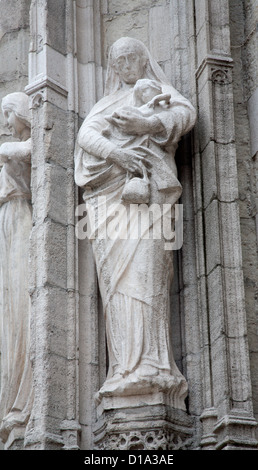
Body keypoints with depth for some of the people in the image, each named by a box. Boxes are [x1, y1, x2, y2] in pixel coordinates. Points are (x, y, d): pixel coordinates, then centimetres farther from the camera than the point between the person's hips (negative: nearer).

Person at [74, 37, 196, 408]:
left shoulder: (160, 93, 21)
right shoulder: (103, 105, 29)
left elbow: (186, 114, -2)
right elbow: (86, 135, 8)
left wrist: (149, 123, -21)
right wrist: (116, 152, -13)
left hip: (145, 189, -3)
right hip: (108, 194, 3)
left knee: (142, 272, -20)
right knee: (115, 277, -10)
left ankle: (149, 369, -29)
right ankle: (125, 374, -18)